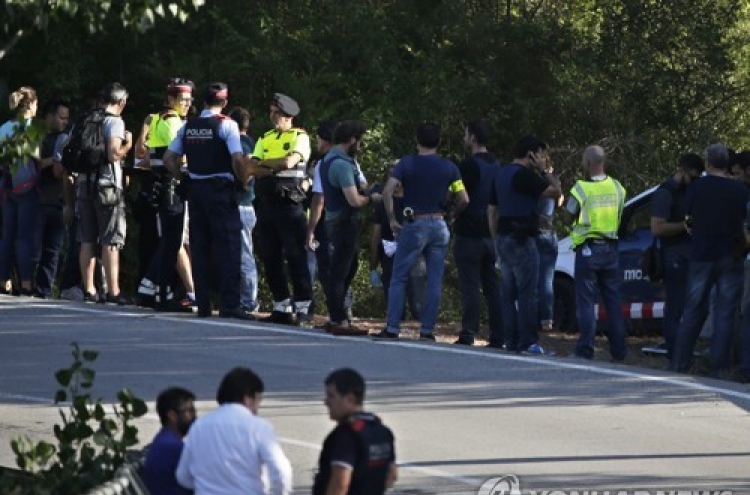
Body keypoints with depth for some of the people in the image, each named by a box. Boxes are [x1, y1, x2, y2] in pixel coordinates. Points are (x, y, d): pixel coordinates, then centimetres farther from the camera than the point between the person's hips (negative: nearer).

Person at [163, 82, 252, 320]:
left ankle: (202, 305, 9)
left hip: (195, 188, 5)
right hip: (221, 189, -5)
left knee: (199, 247, 8)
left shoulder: (188, 126, 7)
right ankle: (230, 305, -10)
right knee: (228, 247, -4)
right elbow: (238, 159, -18)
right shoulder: (226, 125, -9)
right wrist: (244, 180, -2)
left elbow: (169, 158, 8)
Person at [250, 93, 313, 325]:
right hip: (266, 203, 6)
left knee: (295, 256, -7)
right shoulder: (265, 139, 17)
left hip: (289, 203, -6)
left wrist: (265, 164, -3)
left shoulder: (299, 137, 0)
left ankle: (303, 307, -5)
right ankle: (281, 307, 13)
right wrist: (277, 167, -12)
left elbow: (289, 161, -17)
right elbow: (254, 168, 5)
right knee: (270, 257, 6)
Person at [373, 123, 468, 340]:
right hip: (439, 225, 3)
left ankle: (392, 328, -3)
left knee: (399, 279, 3)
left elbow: (387, 192, -14)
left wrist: (392, 219, -5)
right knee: (434, 281, 6)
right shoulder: (449, 167, 3)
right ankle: (427, 330, 6)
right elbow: (464, 200, -1)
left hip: (414, 225, -3)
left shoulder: (406, 163, -4)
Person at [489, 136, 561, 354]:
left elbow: (491, 210, 19)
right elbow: (556, 191, -13)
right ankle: (528, 342, -10)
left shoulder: (501, 174, 15)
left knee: (508, 292, 10)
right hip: (521, 238, -9)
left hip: (503, 238, 9)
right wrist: (544, 170, -1)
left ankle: (511, 340, 10)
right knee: (527, 292, -7)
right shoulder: (524, 175, -13)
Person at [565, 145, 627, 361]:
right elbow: (621, 216, 10)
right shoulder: (617, 187, 2)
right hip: (611, 249, 5)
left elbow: (569, 215, -4)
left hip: (588, 248, -5)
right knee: (613, 300, 10)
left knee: (586, 301, 0)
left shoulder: (581, 188, -13)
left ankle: (585, 350, -3)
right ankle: (618, 350, 11)